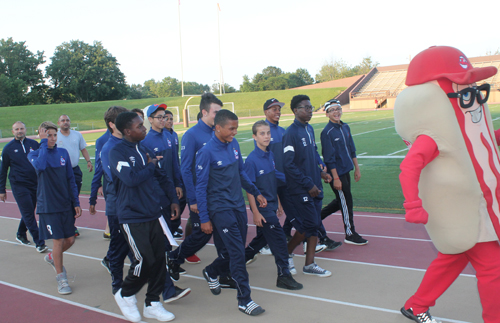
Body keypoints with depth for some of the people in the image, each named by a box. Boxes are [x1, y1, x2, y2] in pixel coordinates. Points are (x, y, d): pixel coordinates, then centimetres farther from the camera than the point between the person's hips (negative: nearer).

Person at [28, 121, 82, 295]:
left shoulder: (63, 153, 6)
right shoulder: (34, 154, -5)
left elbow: (71, 179, 9)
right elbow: (40, 165, -31)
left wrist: (76, 203, 5)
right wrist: (44, 143, -21)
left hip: (66, 204, 4)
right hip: (48, 206, -4)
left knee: (70, 240, 7)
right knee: (58, 240, -3)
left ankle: (52, 257, 38)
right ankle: (61, 278, 13)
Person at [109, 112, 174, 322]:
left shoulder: (145, 149, 10)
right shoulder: (117, 152, -11)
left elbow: (161, 176, 17)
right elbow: (131, 179, -26)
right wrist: (150, 166, -11)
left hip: (153, 214, 6)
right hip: (132, 217, -6)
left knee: (159, 259, 6)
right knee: (145, 260, -6)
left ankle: (152, 303, 21)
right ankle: (125, 295, 22)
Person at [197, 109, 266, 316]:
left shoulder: (233, 144, 3)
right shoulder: (207, 152, -15)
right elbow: (201, 187, -11)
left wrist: (256, 193, 15)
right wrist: (204, 219, -10)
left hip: (238, 206, 7)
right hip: (220, 209, -7)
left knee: (236, 251, 14)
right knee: (236, 253, -7)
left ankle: (211, 272, 42)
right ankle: (244, 299, 6)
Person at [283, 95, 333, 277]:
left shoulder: (309, 129, 10)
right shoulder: (291, 133, -15)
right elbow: (289, 165, -18)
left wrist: (321, 170, 5)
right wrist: (308, 184, -16)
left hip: (314, 187, 8)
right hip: (300, 189, -8)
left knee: (314, 224, 9)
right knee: (308, 225, -5)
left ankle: (309, 264, 18)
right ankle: (287, 253, 18)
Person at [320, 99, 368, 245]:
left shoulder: (345, 127, 9)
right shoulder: (327, 132, -15)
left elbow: (352, 149, 16)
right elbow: (329, 158, -17)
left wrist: (356, 168, 15)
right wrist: (335, 178, -18)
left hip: (346, 170, 8)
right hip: (337, 173, -8)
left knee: (341, 201, 17)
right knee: (346, 202, 0)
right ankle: (350, 234, 15)